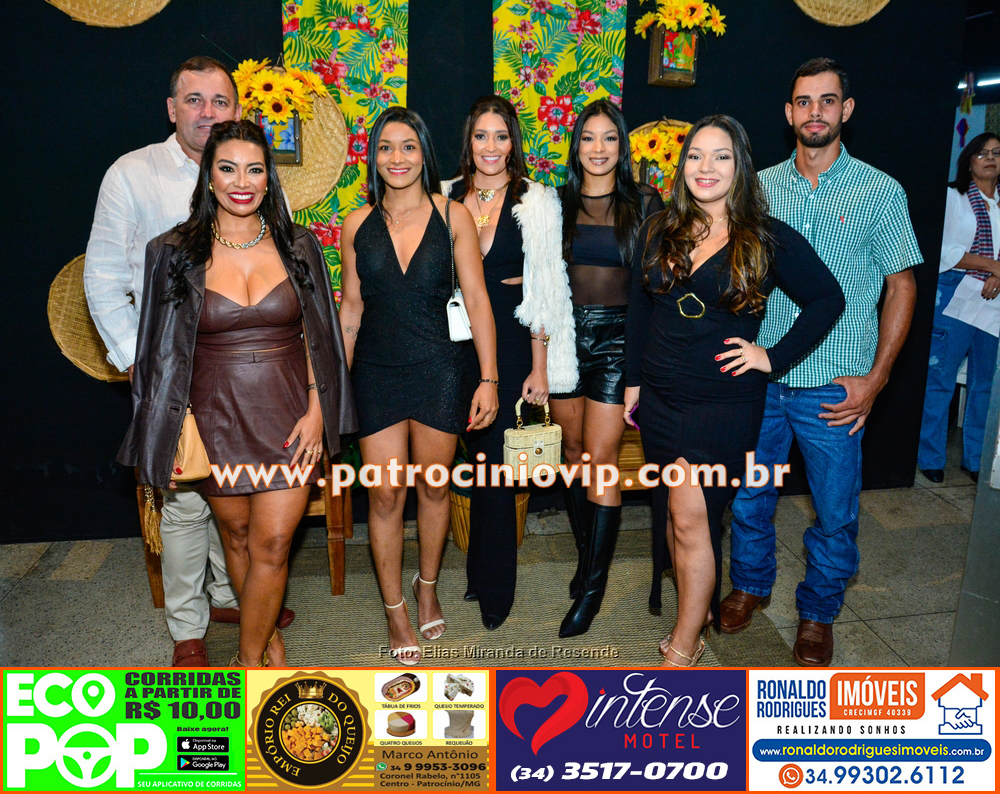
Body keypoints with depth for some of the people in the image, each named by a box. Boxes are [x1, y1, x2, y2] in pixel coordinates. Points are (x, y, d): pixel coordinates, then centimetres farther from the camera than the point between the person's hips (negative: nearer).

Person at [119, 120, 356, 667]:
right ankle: (266, 634, 38)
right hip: (217, 418, 1)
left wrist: (316, 409, -4)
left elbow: (317, 337, 4)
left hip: (288, 416, 0)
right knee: (237, 536, 14)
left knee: (271, 545, -2)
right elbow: (161, 350, 2)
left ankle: (248, 662, 18)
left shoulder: (297, 247, 2)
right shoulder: (175, 252, -1)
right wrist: (173, 428, -2)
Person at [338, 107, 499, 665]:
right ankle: (395, 609, 24)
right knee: (386, 494, 4)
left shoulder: (452, 216, -2)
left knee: (434, 487, 12)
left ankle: (428, 587, 37)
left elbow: (477, 299, -3)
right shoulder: (358, 223, 3)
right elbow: (351, 308, 9)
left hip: (438, 369, -1)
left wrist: (489, 379, -7)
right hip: (377, 372, 1)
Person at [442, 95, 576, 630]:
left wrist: (540, 367, -7)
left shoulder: (537, 201, -1)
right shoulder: (446, 198, 7)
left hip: (511, 343, -3)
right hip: (456, 342, 3)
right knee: (472, 457, 10)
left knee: (496, 463, -1)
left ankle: (495, 586, 17)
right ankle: (478, 569, 30)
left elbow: (546, 290, -3)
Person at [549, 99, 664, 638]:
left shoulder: (643, 204, 3)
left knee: (600, 457, -6)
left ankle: (593, 586, 6)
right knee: (574, 450, 10)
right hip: (565, 333, 3)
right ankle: (587, 556, 28)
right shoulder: (558, 203, 8)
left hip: (617, 336, -3)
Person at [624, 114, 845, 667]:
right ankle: (696, 612, 33)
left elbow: (827, 299, 1)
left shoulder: (769, 239, -5)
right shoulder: (660, 232, 7)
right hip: (660, 399, 5)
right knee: (680, 513, 13)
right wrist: (633, 382, 11)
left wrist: (774, 356, -6)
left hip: (724, 404, -4)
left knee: (692, 519, -5)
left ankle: (681, 649, 8)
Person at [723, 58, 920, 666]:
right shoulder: (760, 187, 6)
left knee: (836, 512, 7)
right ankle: (751, 584, 37)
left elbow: (902, 285, 1)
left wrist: (875, 379, -6)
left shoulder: (881, 192, 0)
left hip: (834, 387, -2)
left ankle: (819, 613, 29)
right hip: (759, 377, 2)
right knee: (749, 497, 13)